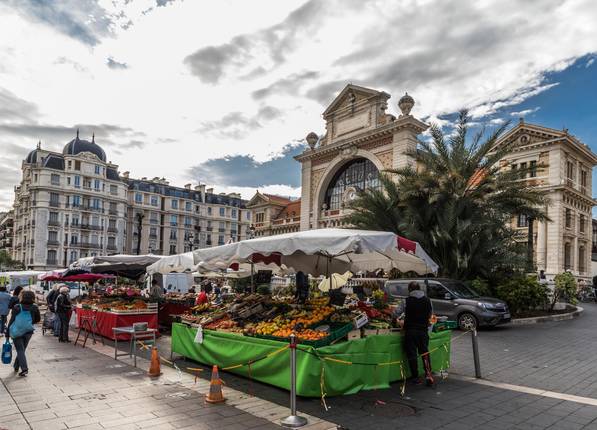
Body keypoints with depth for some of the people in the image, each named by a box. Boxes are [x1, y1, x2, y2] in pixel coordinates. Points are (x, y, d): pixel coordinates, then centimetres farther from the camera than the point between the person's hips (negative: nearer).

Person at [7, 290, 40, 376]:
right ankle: (16, 366, 30)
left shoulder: (17, 307, -14)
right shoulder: (34, 308, -4)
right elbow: (38, 319, 5)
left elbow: (12, 321, -12)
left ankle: (24, 368, -10)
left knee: (20, 350, 0)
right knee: (22, 349, 18)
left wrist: (8, 332, -5)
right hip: (28, 332, 3)